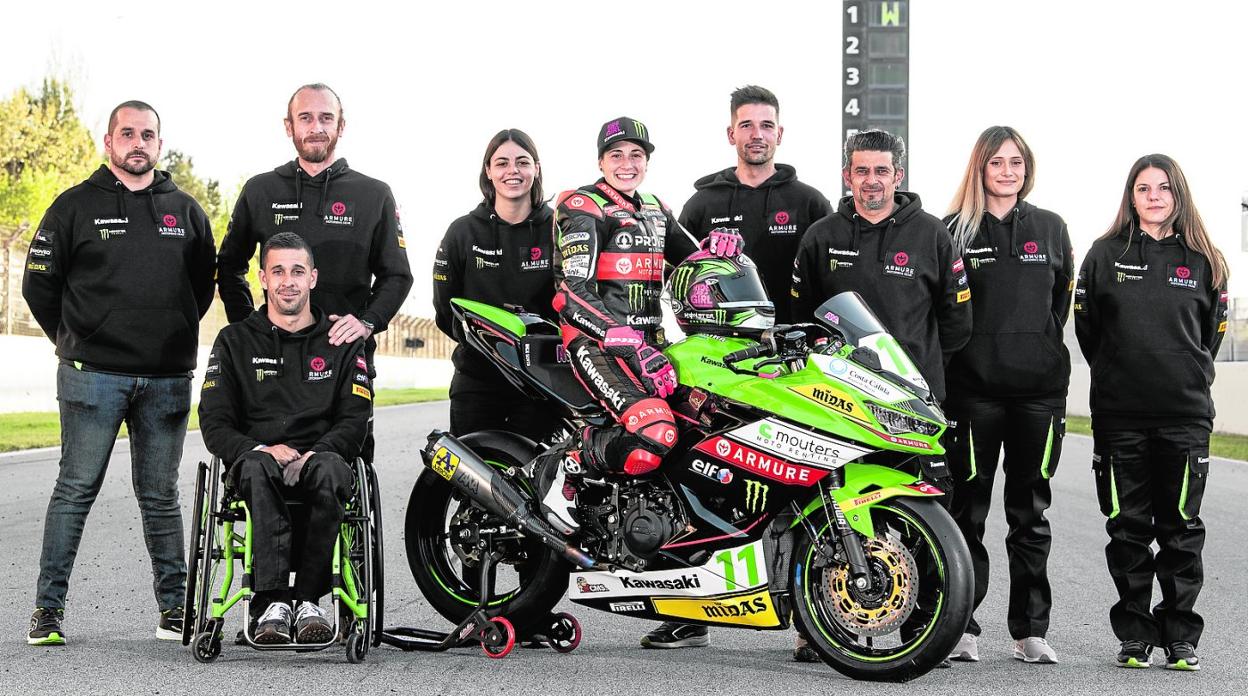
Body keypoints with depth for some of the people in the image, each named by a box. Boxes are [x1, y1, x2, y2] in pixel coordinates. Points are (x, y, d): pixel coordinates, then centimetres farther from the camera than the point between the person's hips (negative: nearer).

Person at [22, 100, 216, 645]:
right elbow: (38, 282, 6)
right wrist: (74, 340, 7)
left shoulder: (186, 211, 12)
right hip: (92, 375, -2)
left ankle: (174, 608, 13)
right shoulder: (76, 206, 3)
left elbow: (205, 282, 21)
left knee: (161, 497, 8)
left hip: (167, 379, 3)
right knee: (75, 490, -2)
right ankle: (48, 609, 3)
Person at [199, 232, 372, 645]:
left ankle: (308, 599, -36)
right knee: (258, 469, -38)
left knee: (330, 470, -37)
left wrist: (312, 454, -14)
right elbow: (214, 424, 7)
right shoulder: (235, 341, 16)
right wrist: (260, 449, -13)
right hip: (254, 454, 0)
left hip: (320, 455, 0)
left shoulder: (342, 344, 16)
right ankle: (273, 602, -46)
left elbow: (354, 422, 6)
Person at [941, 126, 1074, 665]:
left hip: (1040, 388, 2)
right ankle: (961, 626, 8)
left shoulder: (1050, 228, 11)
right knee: (967, 510, 2)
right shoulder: (955, 229, 3)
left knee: (1031, 513, 7)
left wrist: (1043, 350, 9)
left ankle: (1031, 630, 13)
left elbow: (1061, 302, 16)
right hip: (973, 387, -2)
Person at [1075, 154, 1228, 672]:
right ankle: (1135, 634, 13)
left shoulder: (1203, 260, 7)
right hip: (1119, 416, 0)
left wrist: (1189, 378, 13)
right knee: (1128, 529, 4)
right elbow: (1086, 325, 9)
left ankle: (1181, 635, 11)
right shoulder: (1105, 254, 4)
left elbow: (1212, 332, 15)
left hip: (1186, 415, 0)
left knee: (1181, 527, 2)